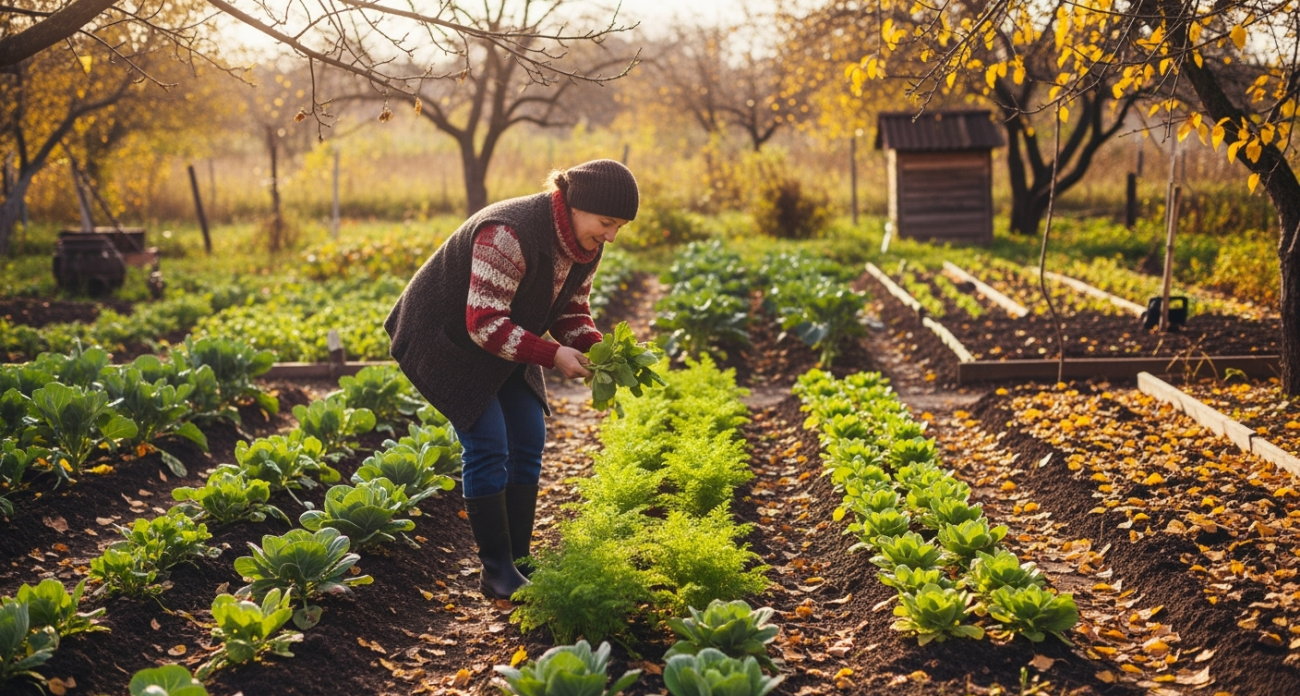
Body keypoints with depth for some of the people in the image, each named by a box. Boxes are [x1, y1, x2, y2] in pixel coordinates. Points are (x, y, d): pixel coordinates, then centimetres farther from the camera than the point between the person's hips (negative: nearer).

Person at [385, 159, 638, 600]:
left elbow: (572, 311, 4)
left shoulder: (585, 246, -7)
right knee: (489, 447, -13)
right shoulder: (510, 236, -35)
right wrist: (552, 356, -33)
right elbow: (485, 324, -34)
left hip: (505, 346, 9)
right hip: (447, 338, -9)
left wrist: (595, 348, -17)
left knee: (528, 443, 3)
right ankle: (497, 572, -4)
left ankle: (519, 561, 11)